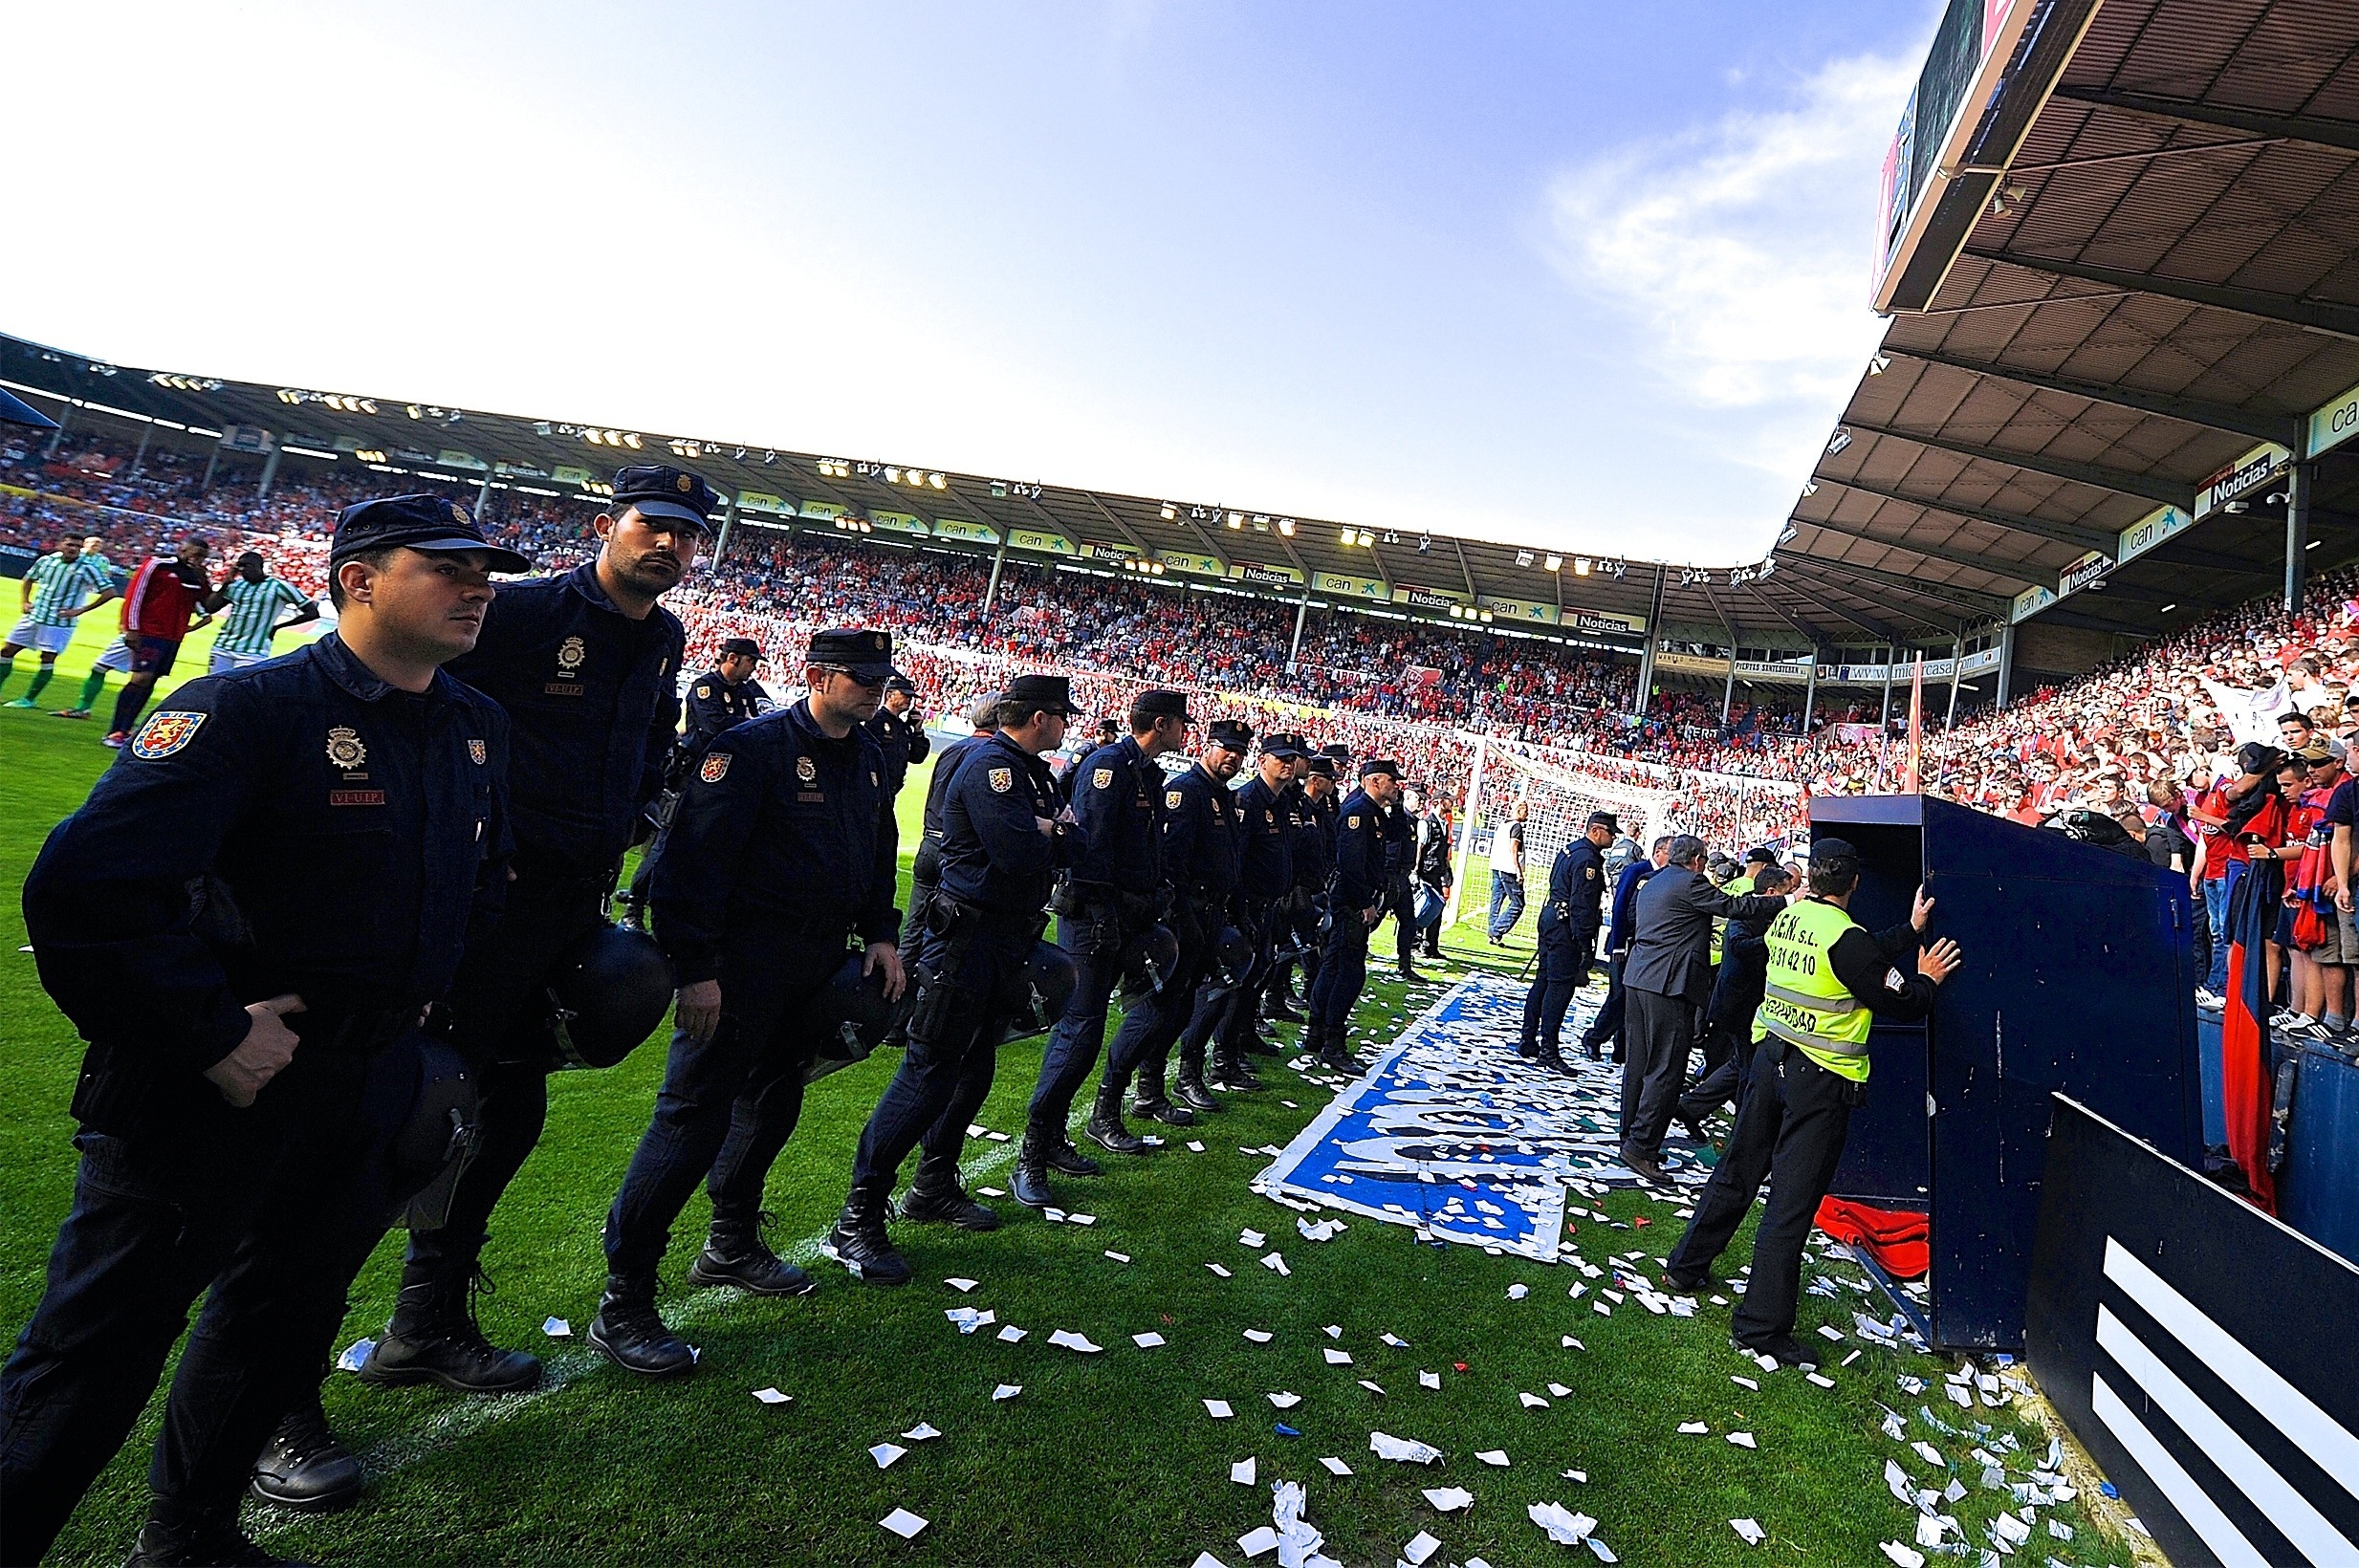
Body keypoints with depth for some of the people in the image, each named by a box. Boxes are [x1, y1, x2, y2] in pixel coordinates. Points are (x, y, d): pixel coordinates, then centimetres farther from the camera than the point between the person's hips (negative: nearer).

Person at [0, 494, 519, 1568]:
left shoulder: (477, 728, 5)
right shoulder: (247, 708, -17)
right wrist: (210, 1035, -22)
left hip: (367, 1080, 7)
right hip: (211, 1083, -7)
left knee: (287, 1315, 22)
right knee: (105, 1343, 4)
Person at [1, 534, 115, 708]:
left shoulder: (87, 568, -10)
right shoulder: (46, 560, 3)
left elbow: (109, 592, -13)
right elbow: (28, 580, 21)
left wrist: (79, 611, -13)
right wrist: (24, 601, 8)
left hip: (60, 621, -5)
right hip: (34, 615, 5)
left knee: (47, 659, -5)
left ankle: (29, 699, 8)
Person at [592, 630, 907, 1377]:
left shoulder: (869, 756, 10)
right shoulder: (753, 746, -15)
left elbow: (879, 853, 21)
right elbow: (696, 857, -19)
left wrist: (881, 934, 11)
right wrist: (696, 969, -22)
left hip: (817, 969, 8)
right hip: (741, 966, -8)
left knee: (772, 1103, 19)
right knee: (695, 1115, -6)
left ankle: (732, 1248, 38)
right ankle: (622, 1305, 6)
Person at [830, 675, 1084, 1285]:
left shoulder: (1034, 772, 14)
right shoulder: (990, 765, -15)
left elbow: (1073, 851, 11)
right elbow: (1017, 852, -27)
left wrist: (1048, 829, -9)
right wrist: (1051, 830, -8)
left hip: (1006, 947, 10)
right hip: (966, 941, -10)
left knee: (974, 1069, 17)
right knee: (928, 1075, -8)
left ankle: (933, 1187, 32)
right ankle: (857, 1221, 0)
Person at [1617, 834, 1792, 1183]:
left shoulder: (1652, 885, 19)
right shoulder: (1690, 883, -8)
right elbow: (1735, 907, -8)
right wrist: (1785, 901, 1)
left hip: (1638, 980, 9)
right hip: (1669, 985, -9)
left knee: (1640, 1063, 15)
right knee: (1666, 1071, -6)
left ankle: (1632, 1137, 22)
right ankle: (1640, 1146, -7)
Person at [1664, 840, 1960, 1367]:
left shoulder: (1787, 919, 4)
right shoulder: (1846, 936, -17)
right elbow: (1900, 1005, -9)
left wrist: (1910, 929, 20)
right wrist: (1926, 980, 10)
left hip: (1771, 1059, 7)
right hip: (1820, 1080, -7)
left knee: (1736, 1173, 20)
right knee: (1791, 1203, -1)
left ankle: (1687, 1266, 32)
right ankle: (1761, 1326, 5)